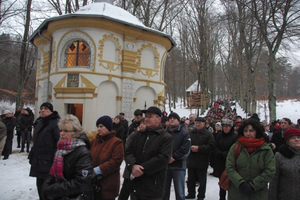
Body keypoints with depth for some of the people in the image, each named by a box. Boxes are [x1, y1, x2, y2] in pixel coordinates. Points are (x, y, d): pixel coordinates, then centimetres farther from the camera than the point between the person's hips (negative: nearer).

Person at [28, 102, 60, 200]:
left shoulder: (56, 123, -14)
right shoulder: (39, 123, 15)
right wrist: (32, 155, 21)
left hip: (48, 162, -9)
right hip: (38, 161, 9)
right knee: (40, 185, 18)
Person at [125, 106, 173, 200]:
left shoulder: (166, 137, -6)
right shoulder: (138, 135, 11)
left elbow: (163, 159, -17)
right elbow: (128, 152, 5)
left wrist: (142, 169, -18)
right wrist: (133, 166, -16)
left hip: (153, 187, -5)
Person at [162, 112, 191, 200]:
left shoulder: (184, 133, -1)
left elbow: (185, 148, -11)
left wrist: (174, 157, -15)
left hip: (179, 164, -3)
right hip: (165, 164, 3)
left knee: (179, 191, 6)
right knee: (164, 190, 15)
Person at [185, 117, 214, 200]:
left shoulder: (208, 134, -5)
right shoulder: (190, 133, 7)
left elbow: (210, 146, -12)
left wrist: (199, 148, -20)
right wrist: (190, 147, -14)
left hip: (202, 161, -4)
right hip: (191, 160, 4)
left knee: (202, 180, 7)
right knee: (190, 179, 15)